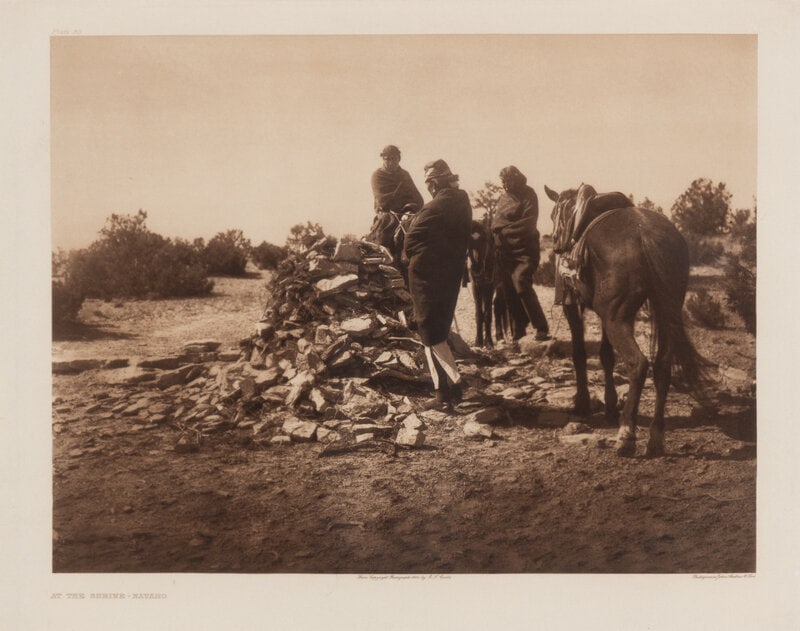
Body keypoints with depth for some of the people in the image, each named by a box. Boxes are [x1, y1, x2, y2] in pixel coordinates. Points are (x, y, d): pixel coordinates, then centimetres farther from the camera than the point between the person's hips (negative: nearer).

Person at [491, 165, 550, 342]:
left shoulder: (528, 196, -6)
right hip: (504, 251, 6)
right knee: (509, 289, 7)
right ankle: (518, 328, 19)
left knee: (521, 286, -18)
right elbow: (496, 222, 16)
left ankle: (542, 329, -11)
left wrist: (504, 229, -13)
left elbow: (528, 225, -15)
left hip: (523, 249, -6)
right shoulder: (504, 196, 12)